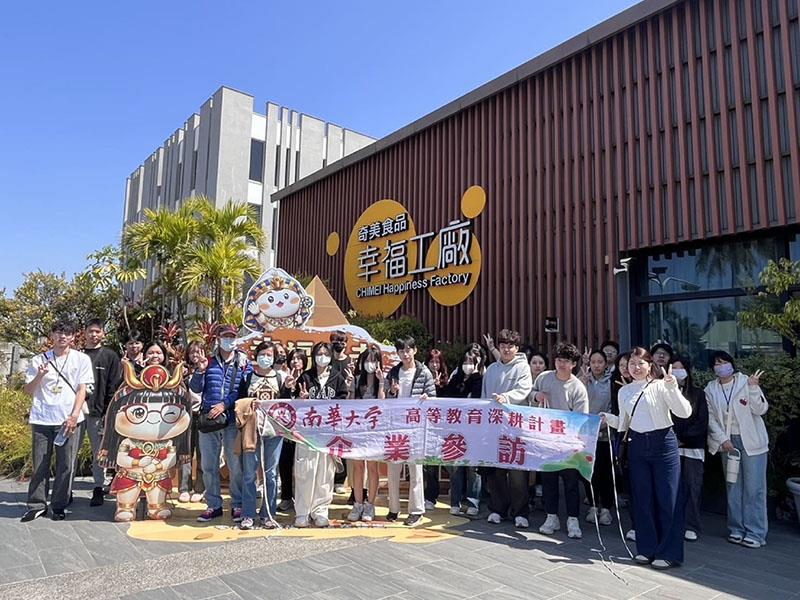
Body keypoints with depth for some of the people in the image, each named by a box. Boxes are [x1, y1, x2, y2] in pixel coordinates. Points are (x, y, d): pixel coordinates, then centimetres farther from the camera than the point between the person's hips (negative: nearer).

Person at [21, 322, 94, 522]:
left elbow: (82, 390, 1)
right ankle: (37, 505, 17)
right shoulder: (39, 360, 9)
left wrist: (74, 416, -9)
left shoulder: (81, 359, 5)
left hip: (68, 419, -1)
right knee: (39, 464, 5)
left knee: (66, 465, 1)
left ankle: (59, 505, 13)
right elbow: (28, 391, 9)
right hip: (42, 419, 1)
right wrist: (39, 376, -10)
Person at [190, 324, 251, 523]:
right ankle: (213, 505, 21)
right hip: (208, 419, 3)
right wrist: (200, 371, -10)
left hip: (233, 420, -3)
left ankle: (237, 505, 13)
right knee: (209, 465, 9)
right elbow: (196, 389, 8)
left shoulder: (244, 364, 4)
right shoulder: (209, 362, 12)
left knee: (236, 465, 0)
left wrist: (225, 405, -16)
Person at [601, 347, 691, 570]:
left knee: (667, 498, 1)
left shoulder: (660, 386, -6)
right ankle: (647, 549, 23)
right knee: (642, 498, 10)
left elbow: (685, 412, -16)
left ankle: (669, 553, 13)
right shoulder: (624, 391, 9)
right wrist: (607, 417, -4)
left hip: (663, 443, -4)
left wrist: (672, 388, -27)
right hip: (637, 445, 5)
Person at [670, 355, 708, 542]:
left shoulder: (697, 394, 8)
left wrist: (683, 438, -7)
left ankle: (691, 526, 7)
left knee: (693, 486, -1)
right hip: (671, 447, 0)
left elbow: (702, 422, 2)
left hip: (693, 446, 0)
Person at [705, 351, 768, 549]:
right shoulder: (710, 389, 5)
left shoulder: (746, 382, -5)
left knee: (754, 488, -1)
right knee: (733, 487, 9)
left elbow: (760, 409, -10)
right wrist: (723, 439, -5)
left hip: (751, 441, -3)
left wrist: (753, 388, -22)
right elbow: (710, 417, 4)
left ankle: (755, 533, 6)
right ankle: (736, 529, 18)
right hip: (727, 442, 3)